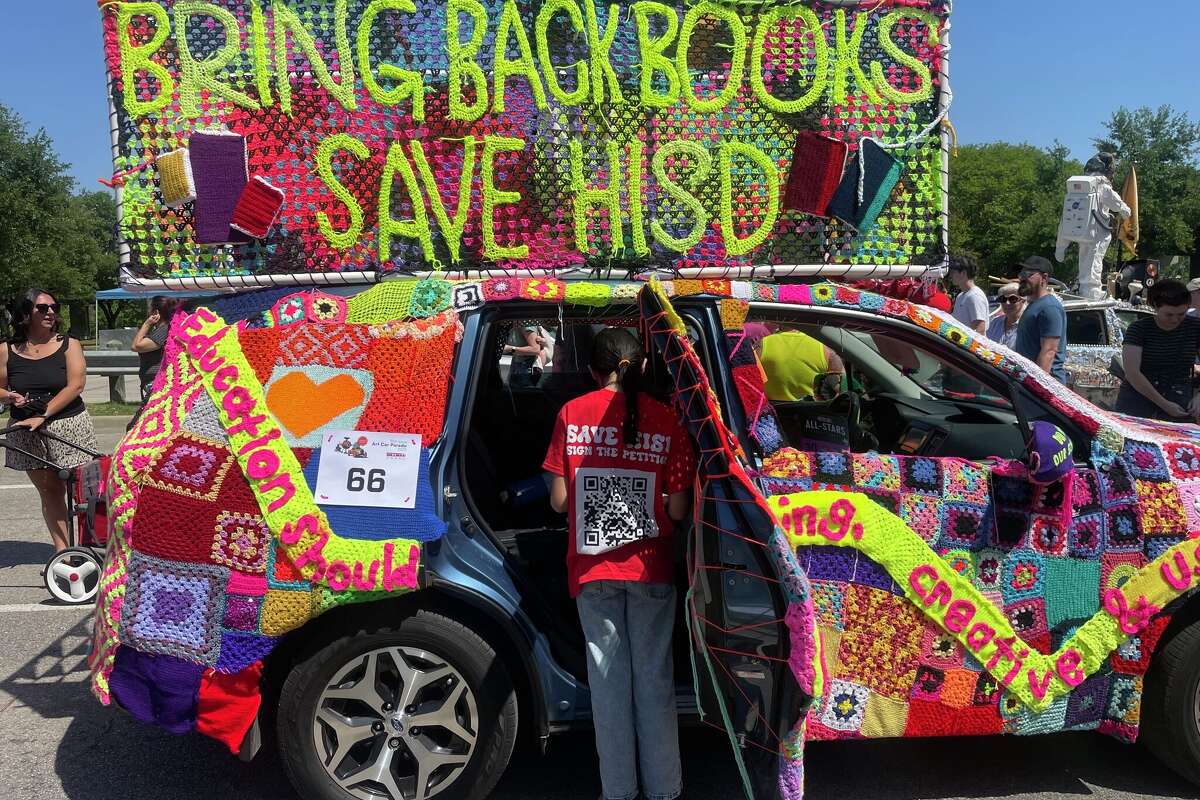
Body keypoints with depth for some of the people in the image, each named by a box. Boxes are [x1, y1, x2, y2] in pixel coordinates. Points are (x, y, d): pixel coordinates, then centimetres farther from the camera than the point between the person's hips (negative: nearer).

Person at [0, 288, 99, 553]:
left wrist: (42, 415, -17)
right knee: (49, 490, 8)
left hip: (68, 425, -2)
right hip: (26, 431, 3)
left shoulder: (68, 345, -1)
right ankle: (61, 549, 13)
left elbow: (75, 385, -10)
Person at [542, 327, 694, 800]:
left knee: (609, 677, 9)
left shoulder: (572, 414, -3)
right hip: (650, 567, 0)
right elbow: (678, 510, -5)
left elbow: (559, 500, -3)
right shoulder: (665, 419, -5)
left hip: (592, 567, 0)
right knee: (654, 676, 10)